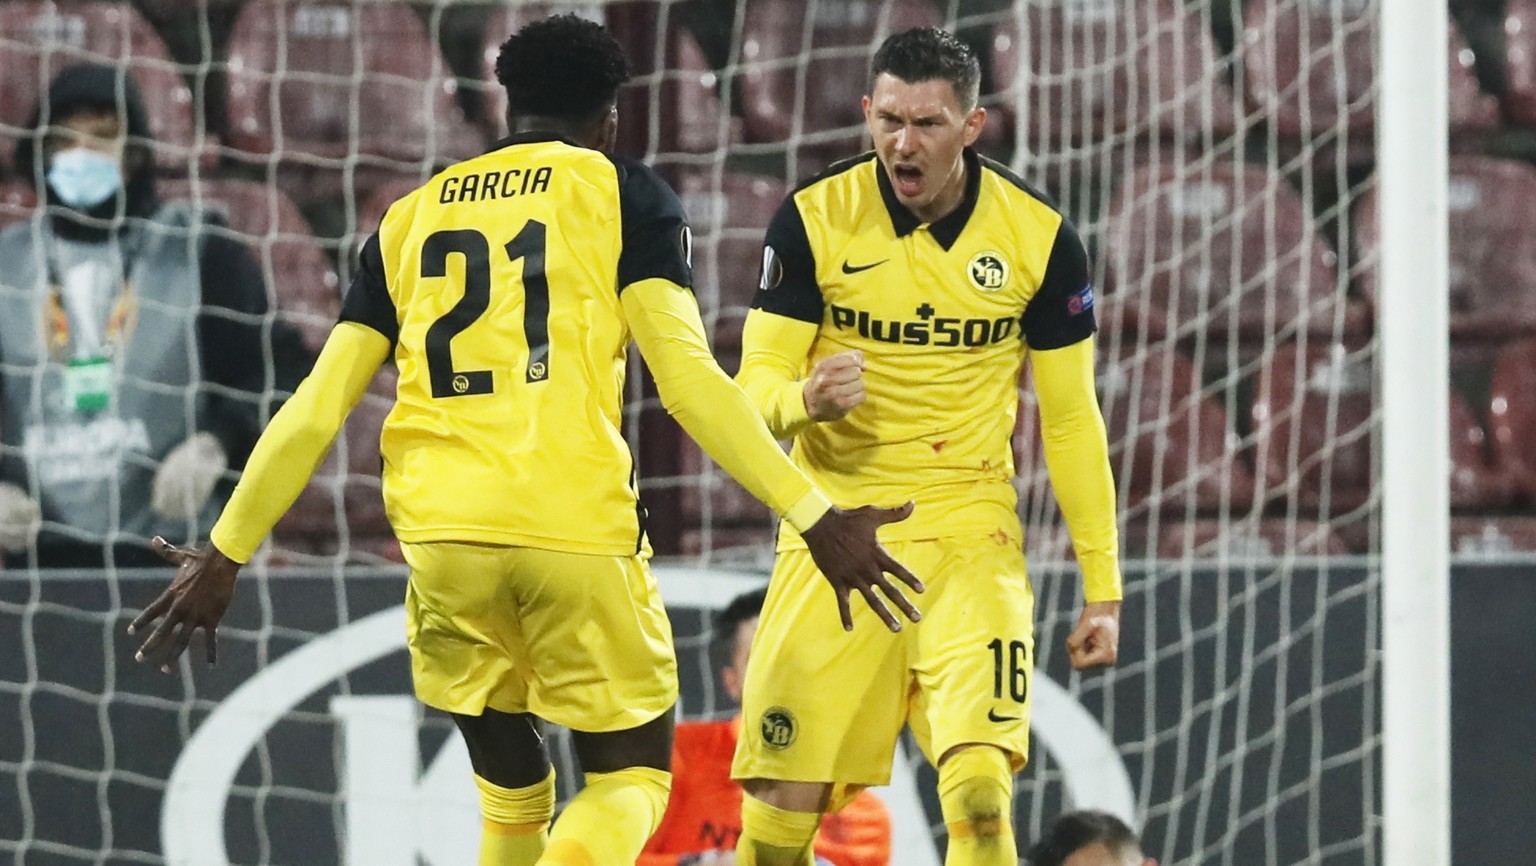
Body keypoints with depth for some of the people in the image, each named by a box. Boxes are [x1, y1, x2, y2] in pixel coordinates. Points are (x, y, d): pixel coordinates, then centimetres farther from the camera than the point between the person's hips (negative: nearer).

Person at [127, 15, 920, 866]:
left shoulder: (409, 219, 17)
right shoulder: (621, 194, 7)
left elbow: (316, 409, 13)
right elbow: (688, 379, -6)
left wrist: (226, 552, 20)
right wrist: (813, 517, -7)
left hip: (440, 533, 4)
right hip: (576, 528, -4)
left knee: (511, 786, 21)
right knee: (631, 777, 8)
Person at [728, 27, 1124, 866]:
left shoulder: (1039, 236, -4)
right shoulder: (813, 219, -6)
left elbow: (1071, 421, 5)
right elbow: (753, 388, -5)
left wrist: (1103, 587, 4)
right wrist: (804, 400, -29)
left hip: (968, 539, 0)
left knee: (979, 786, -20)